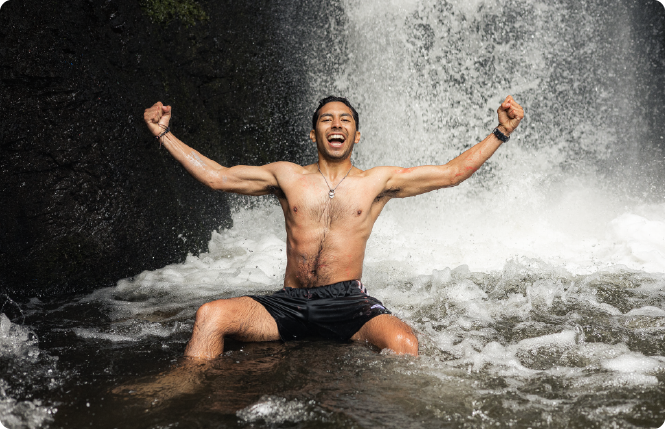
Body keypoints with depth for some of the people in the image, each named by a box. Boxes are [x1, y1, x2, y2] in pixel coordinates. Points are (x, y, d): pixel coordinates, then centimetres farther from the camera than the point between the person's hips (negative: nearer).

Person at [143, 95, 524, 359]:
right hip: (289, 302, 2)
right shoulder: (288, 176, 11)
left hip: (348, 301, -1)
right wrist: (165, 134, 8)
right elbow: (217, 177, 11)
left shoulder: (378, 182, 8)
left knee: (404, 342, -32)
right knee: (211, 316, -21)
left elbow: (452, 173, 7)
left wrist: (501, 132, 1)